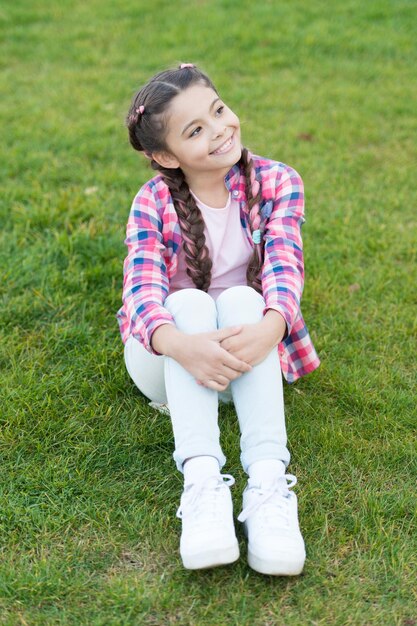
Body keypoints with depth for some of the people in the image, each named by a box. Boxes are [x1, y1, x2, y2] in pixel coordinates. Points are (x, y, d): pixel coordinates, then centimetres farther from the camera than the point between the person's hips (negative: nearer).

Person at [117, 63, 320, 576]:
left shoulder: (276, 183, -6)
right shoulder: (153, 203, -9)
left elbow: (284, 266, -21)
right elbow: (143, 287, -24)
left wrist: (269, 328, -44)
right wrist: (181, 344, -47)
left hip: (247, 347, 1)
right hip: (170, 359, 0)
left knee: (241, 298, -32)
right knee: (190, 302, -33)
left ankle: (268, 480, -44)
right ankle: (201, 480, -45)